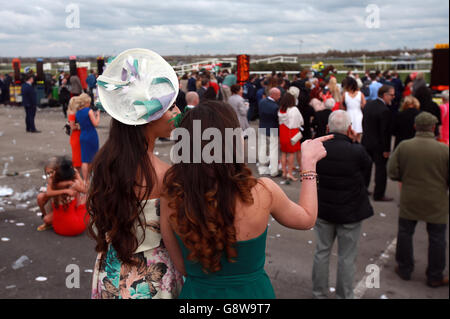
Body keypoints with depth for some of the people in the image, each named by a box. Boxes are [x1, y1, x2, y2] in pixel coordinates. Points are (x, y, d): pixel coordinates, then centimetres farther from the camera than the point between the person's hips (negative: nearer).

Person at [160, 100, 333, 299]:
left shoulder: (171, 195, -18)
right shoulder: (262, 191, -23)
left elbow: (182, 267, -6)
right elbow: (307, 219, -1)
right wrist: (309, 161, 6)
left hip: (197, 291, 1)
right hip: (251, 292, -1)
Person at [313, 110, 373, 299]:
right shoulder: (356, 151, -23)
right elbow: (368, 165, -3)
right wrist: (355, 142, -5)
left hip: (323, 210, 3)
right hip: (350, 213, -3)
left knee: (321, 252, 19)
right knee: (346, 258, 12)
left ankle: (319, 293, 32)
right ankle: (344, 295, 26)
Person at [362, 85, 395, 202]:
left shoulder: (368, 104, 0)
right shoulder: (385, 110, -24)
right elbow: (385, 131, -21)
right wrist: (386, 149, -14)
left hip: (366, 141, 8)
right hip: (379, 145, -8)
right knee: (381, 169, 5)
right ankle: (379, 195, 11)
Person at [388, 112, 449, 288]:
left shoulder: (403, 146, -10)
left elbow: (392, 172, -6)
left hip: (409, 201, 2)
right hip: (436, 203, -1)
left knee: (405, 233, 17)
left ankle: (404, 269, 29)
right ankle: (435, 277, 23)